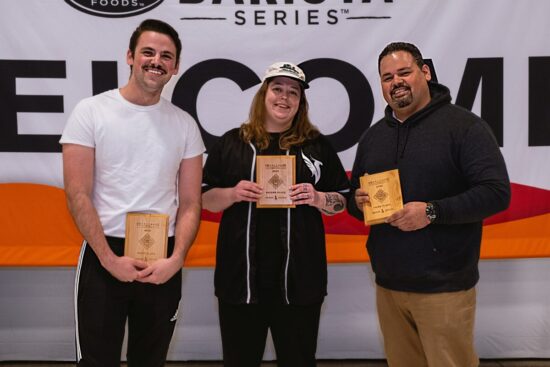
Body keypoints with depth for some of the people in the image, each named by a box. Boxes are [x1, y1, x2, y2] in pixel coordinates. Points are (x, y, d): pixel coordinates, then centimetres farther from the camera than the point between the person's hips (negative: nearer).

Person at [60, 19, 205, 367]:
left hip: (163, 261, 3)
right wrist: (110, 258, -14)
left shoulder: (184, 124, 3)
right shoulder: (91, 111, -4)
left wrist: (176, 259, -11)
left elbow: (191, 203, 2)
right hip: (103, 255, -2)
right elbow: (77, 194, -9)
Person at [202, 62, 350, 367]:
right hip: (241, 276, 0)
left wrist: (317, 198, -11)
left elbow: (341, 201, 11)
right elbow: (207, 199, 9)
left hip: (299, 277, 0)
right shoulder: (231, 142, 7)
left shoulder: (317, 145, 8)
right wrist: (233, 193, -11)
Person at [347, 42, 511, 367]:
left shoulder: (464, 125, -6)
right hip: (388, 285, 6)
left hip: (444, 286, -5)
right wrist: (358, 203, -4)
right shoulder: (373, 136, 13)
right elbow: (353, 197, 20)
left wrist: (432, 211, -23)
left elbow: (496, 192, -14)